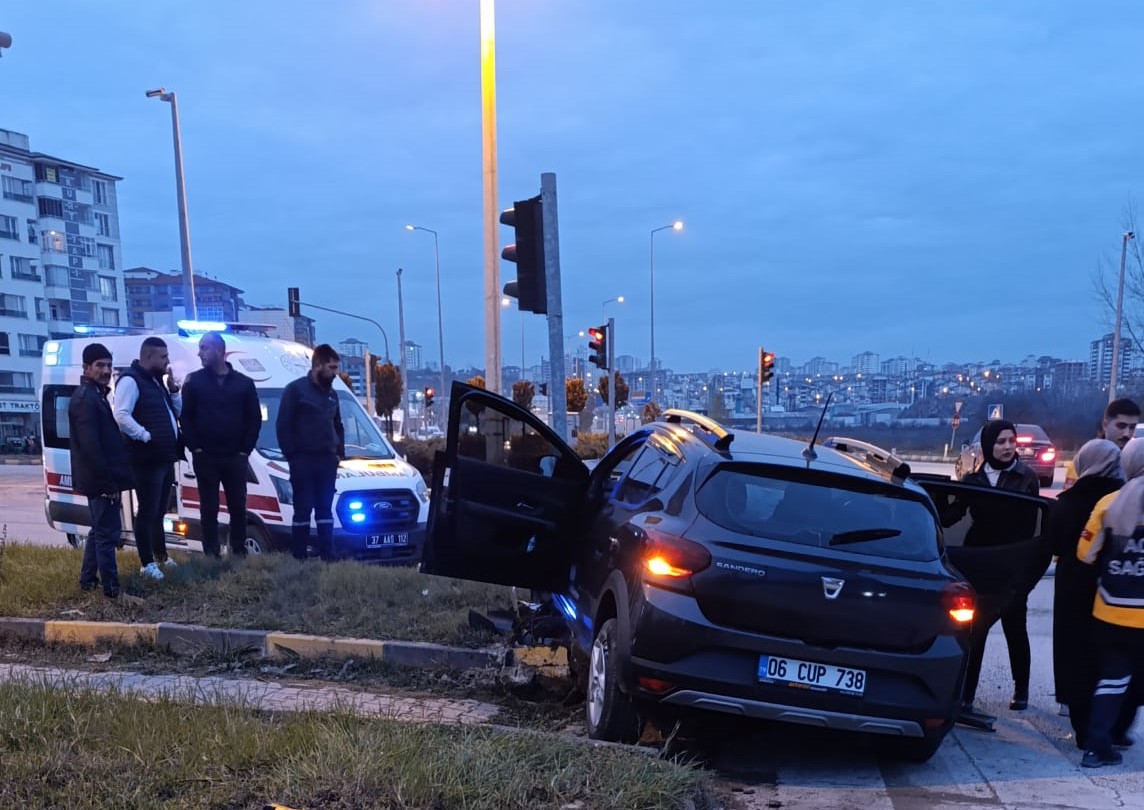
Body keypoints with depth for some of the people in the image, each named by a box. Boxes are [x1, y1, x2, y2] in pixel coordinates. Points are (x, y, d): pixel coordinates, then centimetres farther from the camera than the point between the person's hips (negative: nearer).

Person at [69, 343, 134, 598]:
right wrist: (109, 481, -22)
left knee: (100, 529, 19)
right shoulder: (86, 398, -17)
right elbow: (90, 446, -24)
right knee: (108, 532, -7)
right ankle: (111, 588, -3)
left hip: (101, 479, 11)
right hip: (101, 480, -11)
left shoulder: (95, 395, 16)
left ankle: (89, 580, 30)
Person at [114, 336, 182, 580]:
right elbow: (122, 416, -23)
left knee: (158, 511, 19)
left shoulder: (156, 381, 18)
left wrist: (174, 391, 7)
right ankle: (147, 563, 4)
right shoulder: (130, 380, -12)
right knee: (147, 512, -3)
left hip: (166, 458, 10)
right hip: (147, 460, -10)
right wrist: (146, 436, -23)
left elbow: (176, 413, 23)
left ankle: (161, 555, 31)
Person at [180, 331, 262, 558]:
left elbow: (254, 418, 5)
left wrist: (246, 449, -2)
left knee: (238, 507, 5)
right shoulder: (194, 381, 2)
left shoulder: (244, 383, 4)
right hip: (205, 457, -1)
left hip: (235, 457, 1)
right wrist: (194, 447, -6)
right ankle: (211, 553, 11)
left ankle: (239, 552, 15)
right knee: (209, 508, 5)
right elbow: (186, 416, 2)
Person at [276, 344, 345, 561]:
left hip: (327, 460, 6)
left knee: (325, 510, 8)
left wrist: (340, 451, 10)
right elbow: (282, 425, -8)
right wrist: (291, 455, -12)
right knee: (303, 510, -3)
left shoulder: (331, 394, 15)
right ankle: (299, 557, 1)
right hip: (303, 460, -6)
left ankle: (328, 556, 11)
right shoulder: (296, 389, -5)